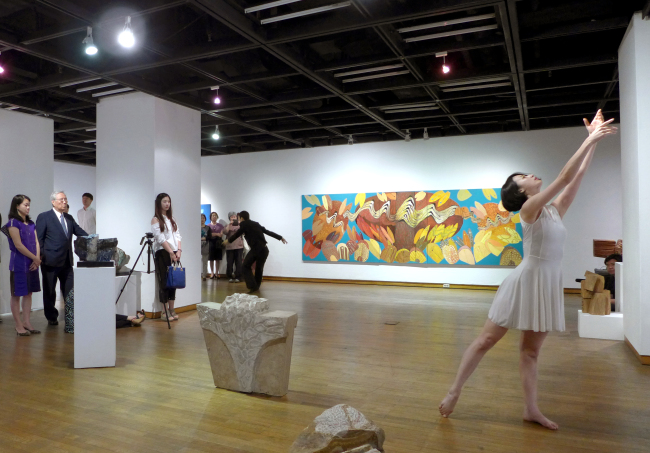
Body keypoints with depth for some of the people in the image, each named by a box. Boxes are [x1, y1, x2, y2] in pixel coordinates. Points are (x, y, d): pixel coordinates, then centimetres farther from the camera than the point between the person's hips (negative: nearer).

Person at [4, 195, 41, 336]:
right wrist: (35, 258, -10)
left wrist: (38, 259, -5)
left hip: (32, 264, 7)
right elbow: (18, 245, -14)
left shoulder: (31, 223, 13)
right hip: (19, 263, -7)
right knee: (17, 294, 1)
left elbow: (36, 242, 9)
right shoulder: (13, 223, -7)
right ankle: (19, 325, 6)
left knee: (28, 293, 10)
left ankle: (26, 322, 17)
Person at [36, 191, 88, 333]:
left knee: (70, 292, 0)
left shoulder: (69, 218, 14)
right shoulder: (44, 217, -3)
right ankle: (52, 317, 29)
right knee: (49, 292, 10)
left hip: (67, 262, 5)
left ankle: (71, 323, 2)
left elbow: (81, 233, 12)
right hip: (51, 261, -5)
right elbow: (38, 239, -4)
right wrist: (41, 256, -9)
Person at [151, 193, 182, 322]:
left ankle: (172, 309, 12)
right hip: (162, 253, -6)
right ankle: (165, 312, 0)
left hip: (174, 253, 6)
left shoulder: (172, 218, 16)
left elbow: (177, 235, 11)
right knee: (164, 281, -5)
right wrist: (171, 252, -16)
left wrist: (178, 250, -2)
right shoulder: (155, 219, -3)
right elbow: (160, 238, -12)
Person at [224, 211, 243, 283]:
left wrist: (240, 224, -23)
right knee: (230, 262, 1)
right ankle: (230, 277, 10)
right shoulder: (228, 226, 9)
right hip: (229, 247, 0)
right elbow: (225, 232, -10)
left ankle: (237, 277, 3)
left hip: (239, 246, 0)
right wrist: (229, 224, -21)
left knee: (238, 262, -2)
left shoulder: (239, 225, 10)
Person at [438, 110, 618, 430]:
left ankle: (531, 409, 21)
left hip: (550, 285, 7)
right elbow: (564, 177, -15)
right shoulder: (529, 208, -10)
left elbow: (577, 177, 11)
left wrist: (593, 141, 10)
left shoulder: (554, 210, 11)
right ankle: (454, 392, 10)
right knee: (486, 340, 0)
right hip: (527, 281, -7)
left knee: (531, 349, 13)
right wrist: (590, 141, -10)